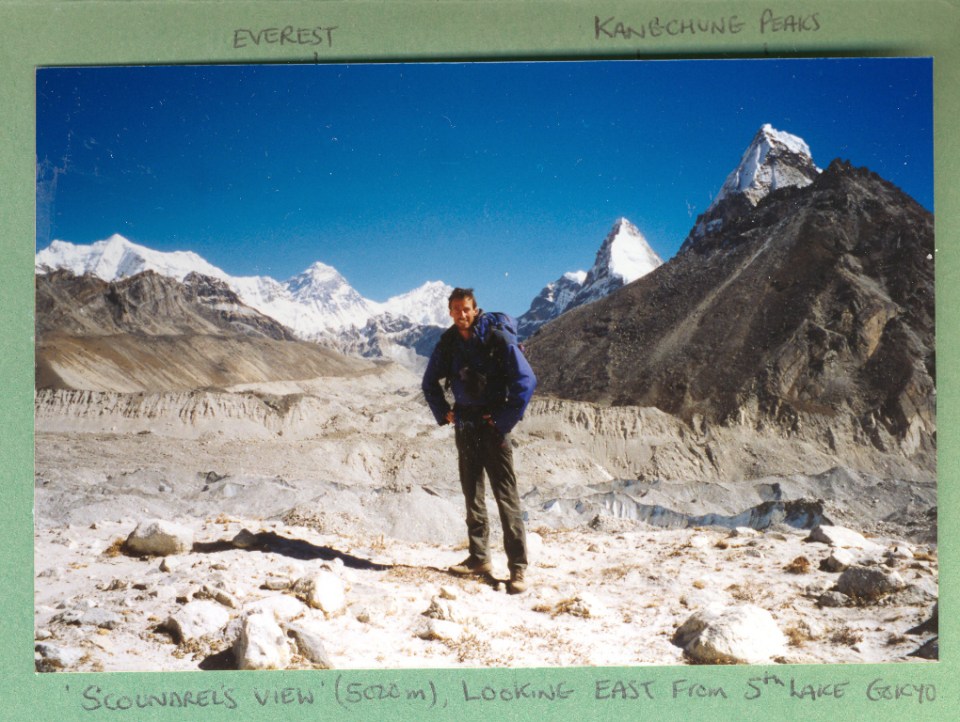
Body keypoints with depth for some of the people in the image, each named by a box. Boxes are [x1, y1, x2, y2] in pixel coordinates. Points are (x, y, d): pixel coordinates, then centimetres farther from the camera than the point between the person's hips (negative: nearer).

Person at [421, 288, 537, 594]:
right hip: (465, 425, 6)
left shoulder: (498, 339, -13)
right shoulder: (447, 343, 3)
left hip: (492, 424, -6)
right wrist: (443, 413, 8)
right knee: (472, 492, 11)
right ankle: (479, 557, 20)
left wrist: (505, 420, -15)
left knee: (506, 494, -9)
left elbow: (526, 381, -15)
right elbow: (430, 382, 19)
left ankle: (518, 567, -9)